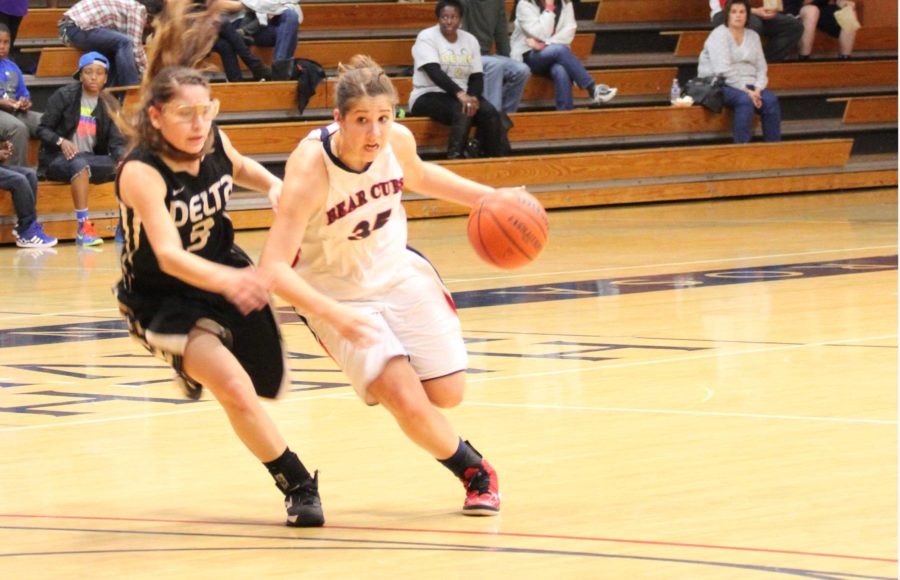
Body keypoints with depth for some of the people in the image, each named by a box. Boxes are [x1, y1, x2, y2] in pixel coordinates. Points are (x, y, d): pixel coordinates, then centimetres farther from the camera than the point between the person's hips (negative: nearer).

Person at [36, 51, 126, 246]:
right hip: (57, 159, -4)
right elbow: (42, 129, -3)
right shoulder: (65, 95, -1)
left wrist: (123, 156, -20)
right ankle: (83, 228, -42)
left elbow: (116, 142, 3)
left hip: (90, 159, 4)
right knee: (80, 164, -39)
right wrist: (61, 142, -24)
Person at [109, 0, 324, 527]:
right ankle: (299, 488, -5)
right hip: (163, 299, -6)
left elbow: (239, 167, 13)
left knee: (268, 381, 22)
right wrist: (228, 282, -61)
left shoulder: (213, 142, -14)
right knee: (234, 388, -25)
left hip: (226, 275, 6)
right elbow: (169, 256, -44)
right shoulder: (142, 173, -32)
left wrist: (274, 186, -9)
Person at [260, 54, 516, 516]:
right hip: (337, 294, -5)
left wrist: (485, 196, 1)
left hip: (397, 270, 5)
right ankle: (475, 473, 10)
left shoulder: (397, 141, -16)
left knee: (448, 393, 0)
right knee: (407, 403, -18)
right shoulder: (310, 171, -32)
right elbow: (273, 267, -36)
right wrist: (334, 315, -48)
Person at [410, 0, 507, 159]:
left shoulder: (470, 40, 9)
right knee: (463, 111, -35)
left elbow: (477, 77, 4)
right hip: (428, 96, -5)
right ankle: (454, 159, -41)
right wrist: (460, 94, -35)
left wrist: (473, 97, -19)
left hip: (463, 96, 5)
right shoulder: (427, 38, -7)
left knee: (490, 113, -24)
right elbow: (434, 72, -21)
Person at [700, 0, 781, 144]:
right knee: (745, 100, -36)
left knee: (771, 100, -24)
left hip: (747, 86, 5)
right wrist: (745, 90, -21)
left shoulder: (753, 36, 13)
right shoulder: (719, 35, -6)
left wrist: (757, 89, -11)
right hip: (721, 84, -5)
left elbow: (761, 68, 9)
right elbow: (723, 70, -17)